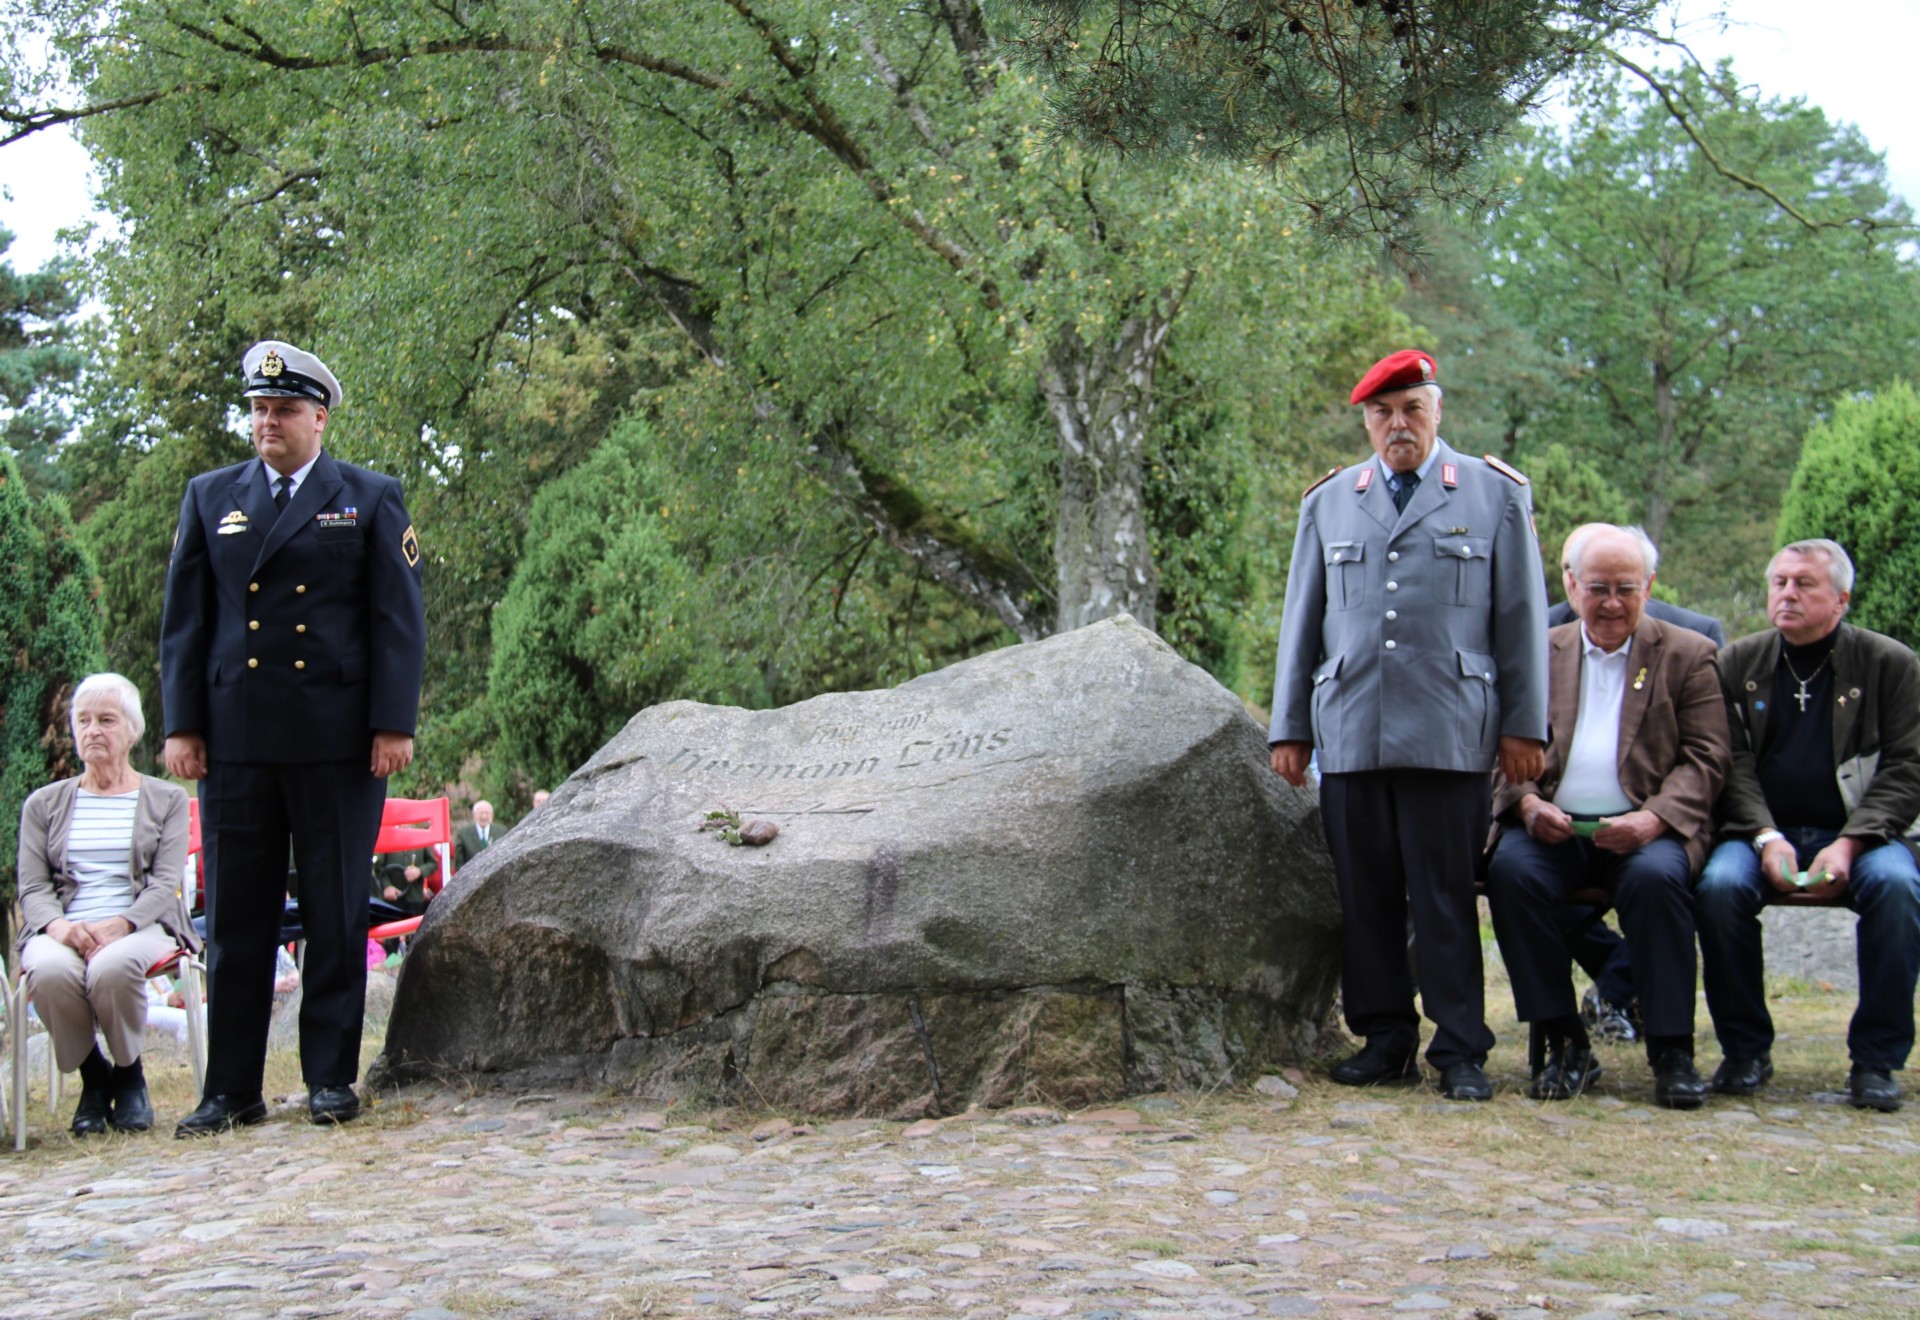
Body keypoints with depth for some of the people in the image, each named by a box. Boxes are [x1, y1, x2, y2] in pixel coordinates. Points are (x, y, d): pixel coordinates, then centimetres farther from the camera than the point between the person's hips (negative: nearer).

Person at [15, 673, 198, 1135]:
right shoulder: (44, 804, 20)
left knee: (113, 967, -38)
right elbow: (32, 887, 9)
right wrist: (58, 925, -15)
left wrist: (120, 925, -18)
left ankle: (130, 1076, -9)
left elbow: (165, 884, 2)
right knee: (49, 971, -36)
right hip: (63, 931, 2)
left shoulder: (166, 799, 14)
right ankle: (92, 1077, -7)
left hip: (141, 925, -2)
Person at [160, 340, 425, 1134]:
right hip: (236, 737, 2)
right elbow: (184, 618, 11)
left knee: (336, 914, 3)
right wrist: (183, 725, 2)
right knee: (235, 918, 4)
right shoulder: (211, 497, 13)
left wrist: (394, 725, -7)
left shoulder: (372, 500, 7)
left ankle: (331, 1078, 12)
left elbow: (399, 620, 2)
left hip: (338, 740, -2)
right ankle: (231, 1090, 10)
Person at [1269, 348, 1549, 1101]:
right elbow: (1301, 621, 17)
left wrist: (1524, 725, 2)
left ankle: (1460, 1052, 5)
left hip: (1450, 735, -3)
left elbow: (1522, 617, 7)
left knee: (1446, 899, -2)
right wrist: (1289, 728, 12)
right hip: (1350, 734, 3)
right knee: (1365, 897, 4)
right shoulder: (1328, 503, 16)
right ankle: (1385, 1040, 14)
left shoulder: (1497, 495, 9)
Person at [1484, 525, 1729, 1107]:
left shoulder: (1689, 655, 12)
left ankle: (1671, 1051, -22)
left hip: (1645, 829, -2)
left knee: (1656, 878, -35)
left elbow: (1706, 759, 4)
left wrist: (1654, 818, -15)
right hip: (1553, 827, 2)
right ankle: (1565, 1043, -19)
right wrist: (1528, 804, -10)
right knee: (1510, 870, -30)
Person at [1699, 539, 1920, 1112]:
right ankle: (1746, 1051, -12)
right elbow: (1733, 763, 5)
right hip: (1763, 831, 1)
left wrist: (1849, 844, -16)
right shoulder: (1738, 662, 10)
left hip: (1856, 831, -1)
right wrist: (1766, 838, -13)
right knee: (1720, 884, -30)